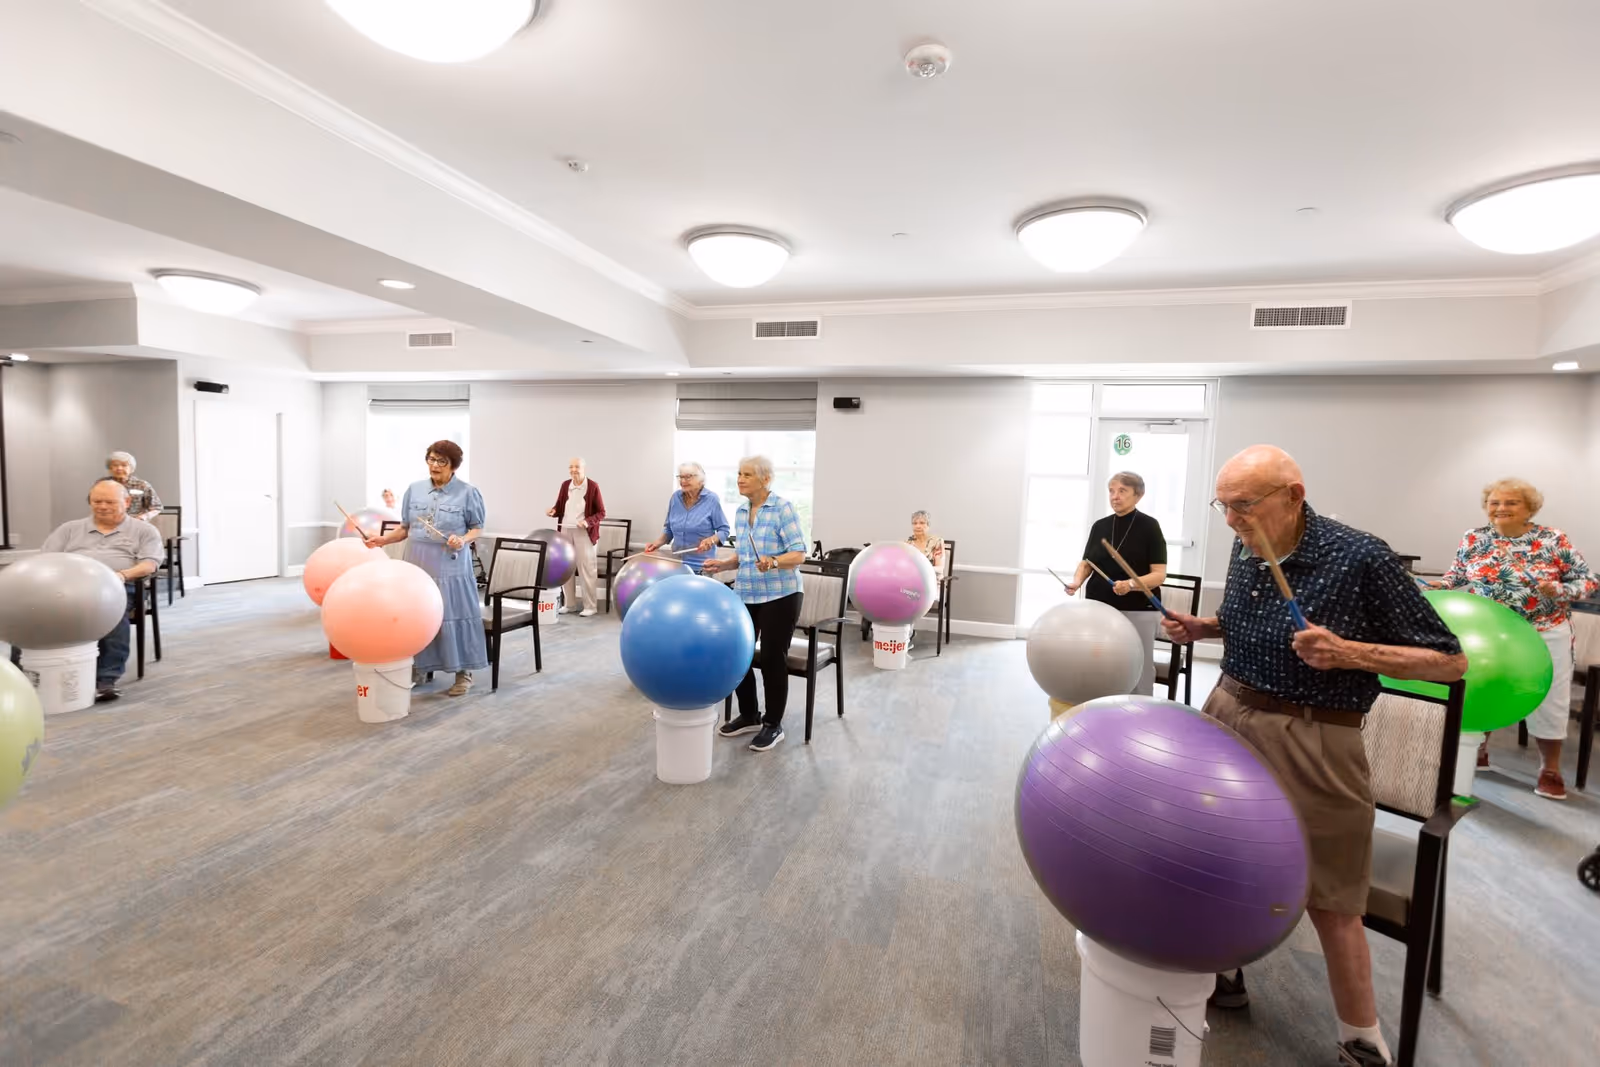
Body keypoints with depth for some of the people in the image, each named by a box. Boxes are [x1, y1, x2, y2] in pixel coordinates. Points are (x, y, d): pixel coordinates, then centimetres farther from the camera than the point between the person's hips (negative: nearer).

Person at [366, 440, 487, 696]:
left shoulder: (468, 493, -5)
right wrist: (385, 539, -3)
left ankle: (464, 672, 8)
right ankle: (417, 669, 24)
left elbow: (477, 528, -1)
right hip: (418, 565, 4)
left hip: (451, 568, -4)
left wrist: (463, 540, -20)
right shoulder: (414, 490, 7)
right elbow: (406, 527, 12)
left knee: (453, 615, -2)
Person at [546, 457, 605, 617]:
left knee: (586, 569, -1)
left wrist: (588, 522, -21)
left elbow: (601, 512, -6)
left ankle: (590, 606, 6)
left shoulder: (593, 486, -7)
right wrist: (553, 511, -8)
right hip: (565, 531, 5)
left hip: (584, 533, -5)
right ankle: (567, 604, 21)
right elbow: (560, 507, 14)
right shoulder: (565, 485, 7)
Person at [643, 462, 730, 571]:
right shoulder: (675, 498, 3)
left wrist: (711, 540, -25)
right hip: (676, 562, 4)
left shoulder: (711, 499, -9)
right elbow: (669, 529, 13)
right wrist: (658, 542, -3)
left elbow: (724, 530, -7)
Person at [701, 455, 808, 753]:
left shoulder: (783, 508, -11)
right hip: (745, 594, 6)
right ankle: (749, 715, 28)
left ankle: (773, 724, 18)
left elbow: (799, 554, -15)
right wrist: (722, 564, 2)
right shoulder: (740, 512, 9)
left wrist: (773, 562, -32)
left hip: (779, 595, -6)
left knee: (773, 659, 1)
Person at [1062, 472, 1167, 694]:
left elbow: (1159, 574, -9)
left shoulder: (1149, 526, -4)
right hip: (1098, 609, 4)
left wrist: (1130, 585, -27)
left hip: (1138, 612, -4)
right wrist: (1076, 582, -8)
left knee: (1137, 671, 0)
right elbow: (1086, 563, 13)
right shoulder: (1099, 526, 8)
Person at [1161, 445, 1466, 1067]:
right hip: (1228, 716, 6)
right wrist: (1201, 628, 1)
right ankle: (1223, 976, 42)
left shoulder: (1360, 559, -17)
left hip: (1311, 744, -6)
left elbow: (1451, 661, -11)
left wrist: (1351, 653, -25)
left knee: (1331, 903, 7)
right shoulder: (1246, 552, 1)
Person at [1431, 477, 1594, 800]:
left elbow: (1588, 580, -6)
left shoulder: (1553, 539, -9)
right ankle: (1478, 749, 30)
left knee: (1547, 700, 6)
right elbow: (1457, 575, 6)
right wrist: (1440, 586, -14)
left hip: (1543, 634, -1)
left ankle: (1550, 769, 23)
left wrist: (1558, 591, -26)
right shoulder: (1473, 538, -4)